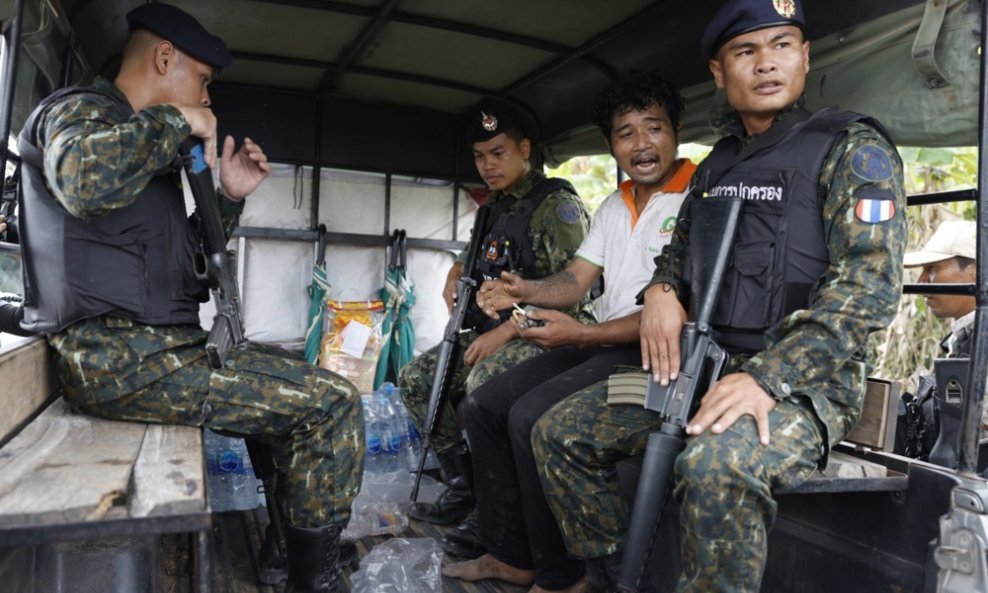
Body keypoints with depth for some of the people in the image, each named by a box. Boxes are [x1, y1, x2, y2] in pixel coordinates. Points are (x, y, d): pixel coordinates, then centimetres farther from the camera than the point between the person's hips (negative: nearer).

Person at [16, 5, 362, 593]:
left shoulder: (146, 140, 24)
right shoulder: (82, 109, -5)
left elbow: (182, 254, 27)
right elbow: (83, 180, -31)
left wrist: (230, 197, 15)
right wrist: (176, 123, -16)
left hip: (158, 344, 11)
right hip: (122, 356, -10)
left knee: (301, 379, 22)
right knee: (333, 404, -18)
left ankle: (288, 542, 26)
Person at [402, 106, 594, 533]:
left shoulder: (556, 204, -10)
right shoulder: (496, 207, 16)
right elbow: (466, 259, 32)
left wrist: (503, 333, -22)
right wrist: (453, 281, 8)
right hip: (492, 332, 9)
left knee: (484, 382, -35)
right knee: (416, 378, -1)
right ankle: (463, 487, 5)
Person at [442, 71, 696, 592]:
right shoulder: (613, 206, 16)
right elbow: (575, 279, 11)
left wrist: (584, 336, -21)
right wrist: (523, 291, -10)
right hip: (600, 343, 9)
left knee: (531, 416, -26)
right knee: (483, 406, 2)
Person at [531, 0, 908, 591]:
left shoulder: (853, 148, -4)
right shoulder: (717, 163, 16)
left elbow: (870, 286, -15)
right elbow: (680, 248, 26)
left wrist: (766, 378, -26)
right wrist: (661, 289, 1)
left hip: (803, 380, -6)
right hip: (701, 365, 7)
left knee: (716, 464, -40)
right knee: (558, 433, 0)